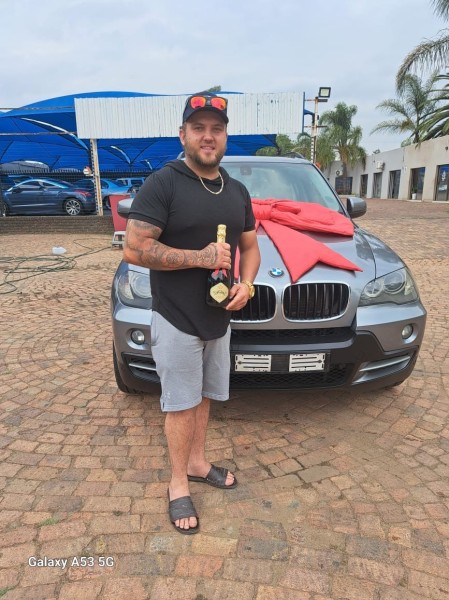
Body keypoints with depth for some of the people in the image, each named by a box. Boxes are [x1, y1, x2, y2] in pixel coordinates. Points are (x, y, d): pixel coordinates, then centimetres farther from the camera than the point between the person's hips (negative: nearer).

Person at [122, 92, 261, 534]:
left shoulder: (237, 191, 9)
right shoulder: (163, 183, -12)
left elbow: (250, 246, 15)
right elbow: (134, 249, -19)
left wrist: (246, 283, -5)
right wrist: (200, 257, -21)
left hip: (219, 318, 6)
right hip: (176, 320, -6)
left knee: (204, 396, 19)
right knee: (181, 404, 5)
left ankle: (197, 463, 39)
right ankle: (178, 484, 25)